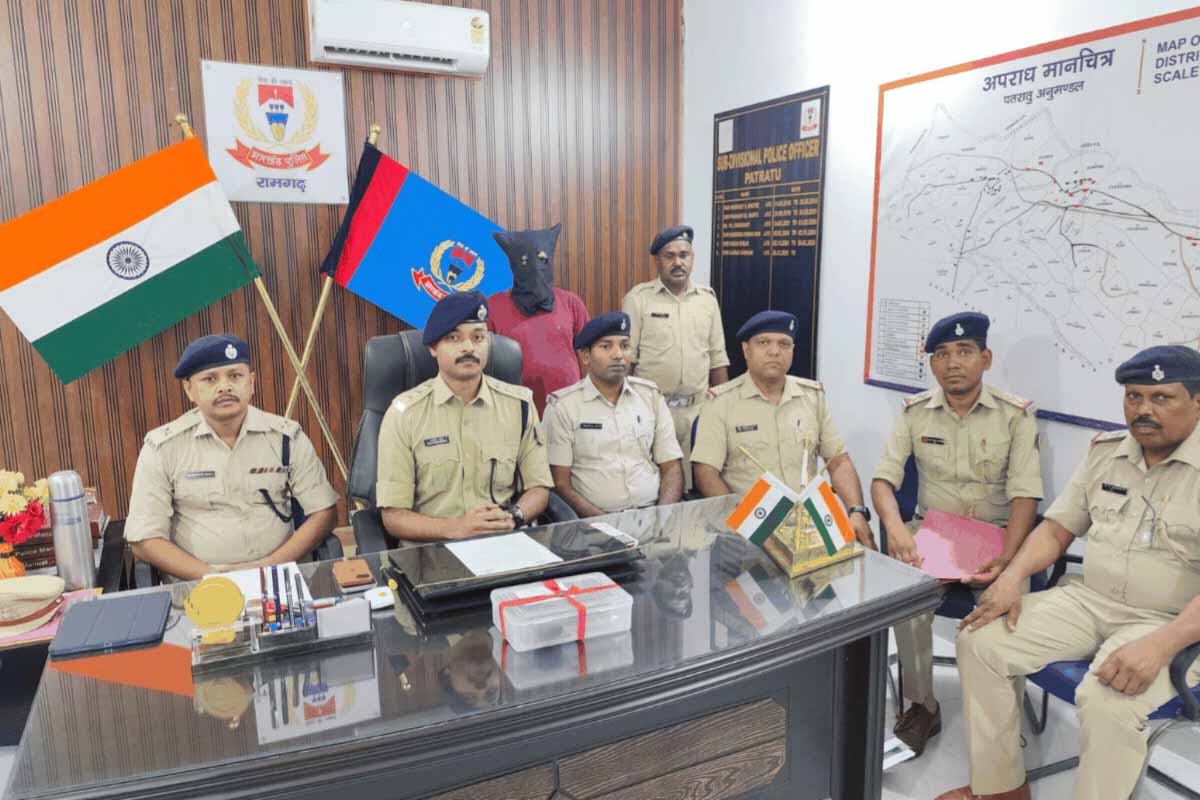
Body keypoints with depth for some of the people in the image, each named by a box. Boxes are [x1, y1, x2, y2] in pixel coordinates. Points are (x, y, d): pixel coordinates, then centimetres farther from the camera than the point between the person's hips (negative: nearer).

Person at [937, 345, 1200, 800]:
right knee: (981, 641, -10)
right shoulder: (1105, 450, 7)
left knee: (1108, 701, -34)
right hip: (1088, 600, 6)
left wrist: (1158, 646, -33)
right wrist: (1012, 576, -7)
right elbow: (1057, 528, 11)